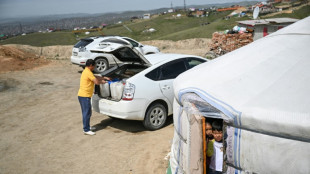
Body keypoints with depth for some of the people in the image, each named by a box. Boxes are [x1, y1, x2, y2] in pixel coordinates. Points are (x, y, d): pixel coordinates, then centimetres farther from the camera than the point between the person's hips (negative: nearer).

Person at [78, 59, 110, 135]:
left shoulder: (86, 71, 16)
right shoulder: (88, 72, -16)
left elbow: (96, 77, 26)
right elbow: (96, 82, -17)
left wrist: (104, 78, 22)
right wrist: (102, 82, 1)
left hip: (82, 95, 10)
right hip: (84, 96, -10)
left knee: (87, 112, 18)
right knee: (87, 113, -6)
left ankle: (87, 127, 28)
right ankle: (86, 130, -1)